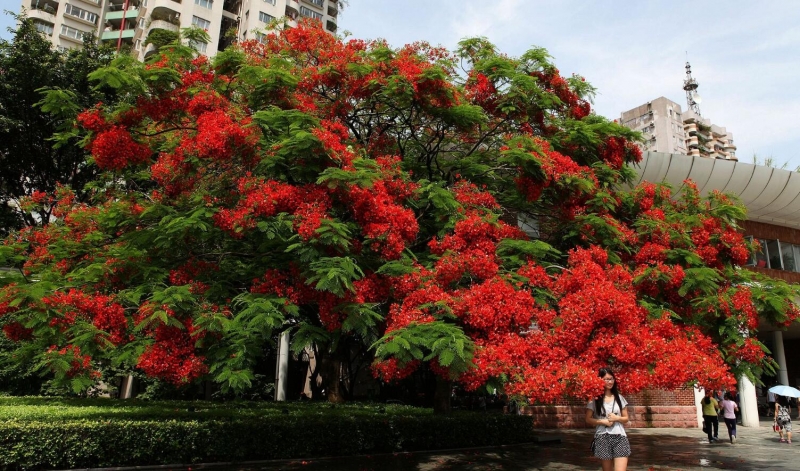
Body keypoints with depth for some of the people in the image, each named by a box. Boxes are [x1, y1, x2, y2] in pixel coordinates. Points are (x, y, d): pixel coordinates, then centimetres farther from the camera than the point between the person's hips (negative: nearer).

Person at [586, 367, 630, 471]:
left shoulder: (619, 398, 8)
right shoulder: (594, 399, -1)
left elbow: (626, 419, 13)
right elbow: (588, 420, 1)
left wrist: (617, 418, -7)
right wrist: (603, 421, -13)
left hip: (620, 437, 1)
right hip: (602, 438, -1)